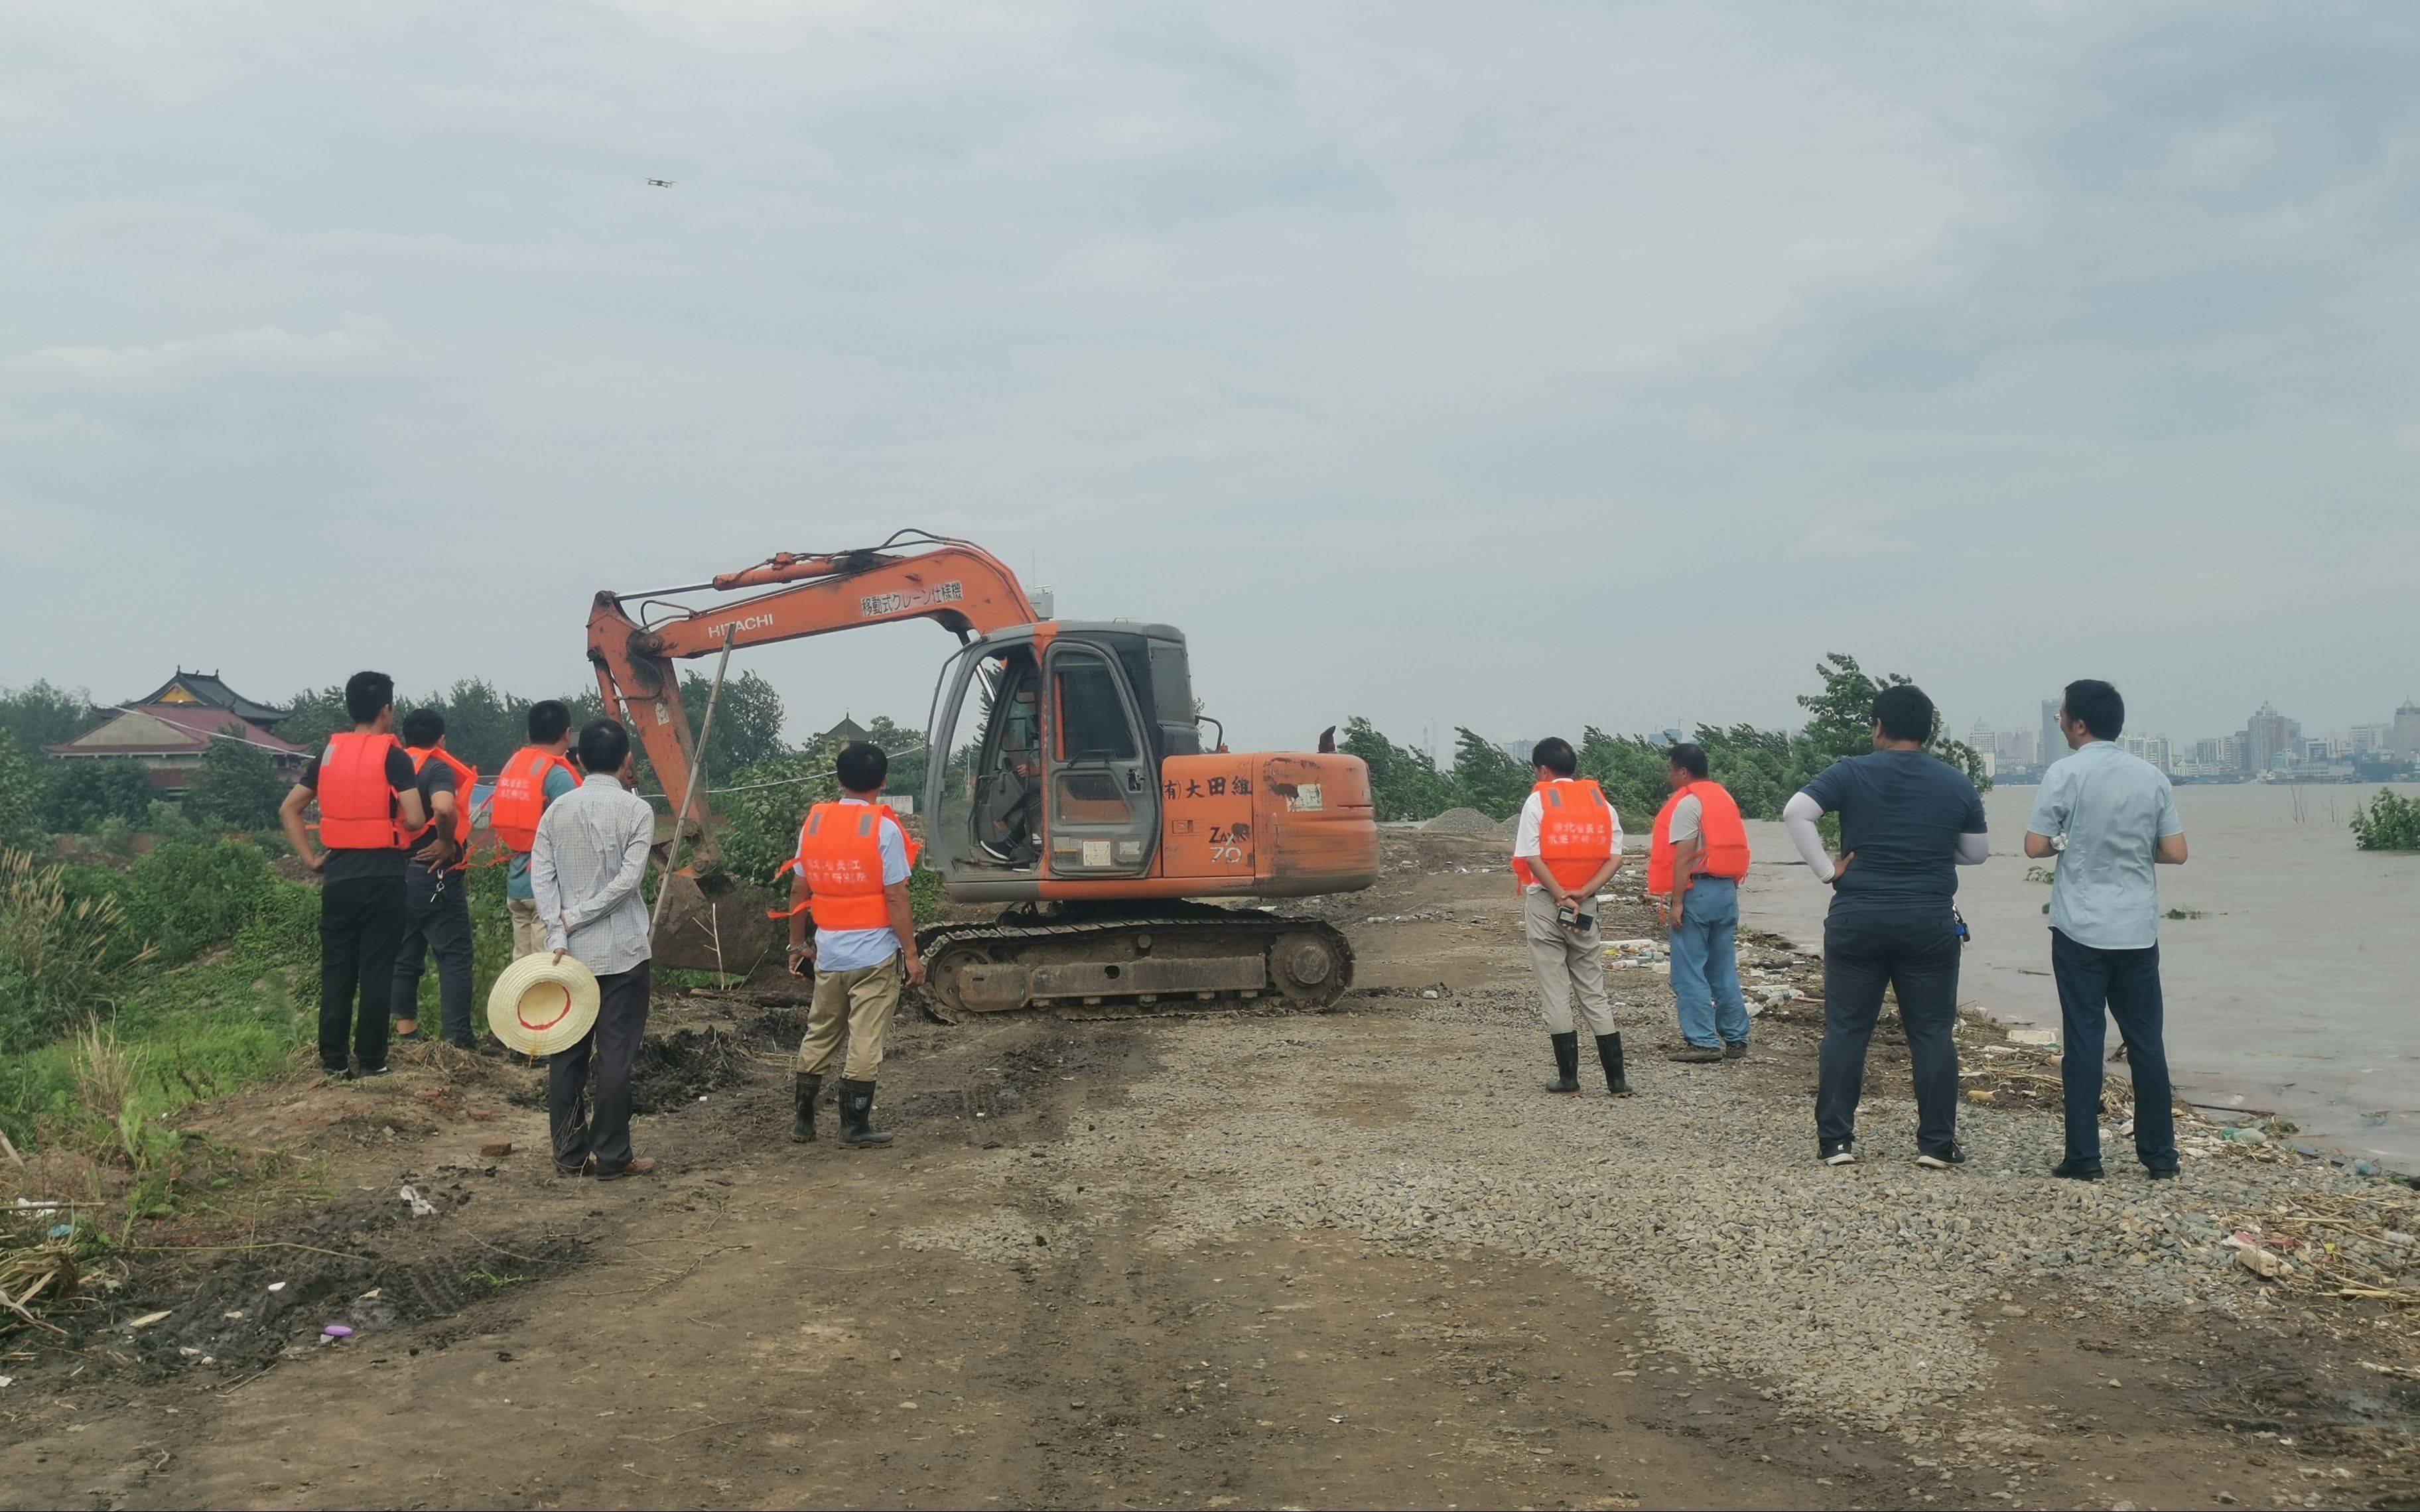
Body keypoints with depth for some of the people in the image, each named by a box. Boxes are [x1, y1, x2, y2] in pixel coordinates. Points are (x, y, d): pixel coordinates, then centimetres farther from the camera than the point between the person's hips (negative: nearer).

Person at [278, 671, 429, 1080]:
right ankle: (370, 1060, 4)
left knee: (336, 970, 10)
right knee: (376, 970, 2)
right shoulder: (392, 756, -7)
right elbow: (415, 819, -16)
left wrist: (311, 859, 9)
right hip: (383, 875, -4)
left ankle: (333, 1059, 13)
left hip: (337, 875, 4)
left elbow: (288, 810, 10)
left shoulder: (329, 754, 8)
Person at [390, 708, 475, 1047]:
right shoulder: (438, 768, -11)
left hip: (396, 875, 7)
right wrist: (447, 843, -16)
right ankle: (457, 1040, -4)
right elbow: (444, 808, -31)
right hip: (435, 876, -7)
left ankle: (405, 1030, 22)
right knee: (454, 956, -1)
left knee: (405, 955, 15)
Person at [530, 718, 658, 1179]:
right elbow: (628, 878, -15)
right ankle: (612, 1156, 4)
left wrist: (560, 934, -6)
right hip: (622, 952, -4)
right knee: (615, 1055, 1)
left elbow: (540, 875, -2)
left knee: (566, 1054, 9)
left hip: (571, 951, 4)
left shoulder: (558, 810, 5)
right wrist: (575, 916, -9)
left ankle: (570, 1154, 13)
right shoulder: (636, 810, -7)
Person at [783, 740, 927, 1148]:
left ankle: (803, 1118, 25)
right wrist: (911, 953, -9)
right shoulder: (883, 828, -13)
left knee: (818, 1037, 17)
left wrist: (797, 943, 17)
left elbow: (798, 890, 7)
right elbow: (895, 898, -15)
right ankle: (855, 1124, 9)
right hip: (875, 955, -5)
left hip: (828, 954, 5)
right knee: (865, 1042, 3)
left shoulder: (814, 822, 2)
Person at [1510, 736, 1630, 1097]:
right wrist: (1582, 893, -9)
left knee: (1554, 992, 2)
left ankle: (1568, 1075, 2)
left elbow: (1532, 858, -14)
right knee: (1593, 992, 9)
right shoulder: (1600, 801, 8)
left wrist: (1561, 897, -12)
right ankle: (1616, 1078, 5)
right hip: (1585, 906, 4)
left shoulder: (1538, 800, -4)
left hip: (1545, 904, -4)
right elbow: (1615, 858, -2)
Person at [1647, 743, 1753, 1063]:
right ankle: (1736, 1040, 15)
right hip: (1727, 891, 8)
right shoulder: (1724, 797, 15)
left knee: (1689, 972, -3)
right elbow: (1735, 850, 17)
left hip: (1697, 892, -8)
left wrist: (1675, 903, -17)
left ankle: (1703, 1042, -5)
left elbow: (1683, 858, -16)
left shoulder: (1687, 803, -10)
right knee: (1725, 971, 13)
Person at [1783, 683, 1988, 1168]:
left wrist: (1826, 870, -8)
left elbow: (1796, 812, -14)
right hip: (1930, 924, 1)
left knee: (1845, 1031, 6)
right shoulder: (1957, 784, 2)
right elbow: (1978, 852, 10)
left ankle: (1835, 1140, 7)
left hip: (1857, 921, -1)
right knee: (1933, 1034, 7)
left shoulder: (1851, 773, -3)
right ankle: (1937, 1144, 9)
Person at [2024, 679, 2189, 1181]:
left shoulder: (2065, 773, -8)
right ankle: (2159, 1155, 14)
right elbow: (2175, 853, 3)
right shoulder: (2151, 777, 3)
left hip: (2081, 928, -3)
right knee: (2146, 1041, 10)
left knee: (2082, 1040, 0)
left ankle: (2083, 1158, 2)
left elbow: (2034, 846, -9)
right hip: (2137, 929, 3)